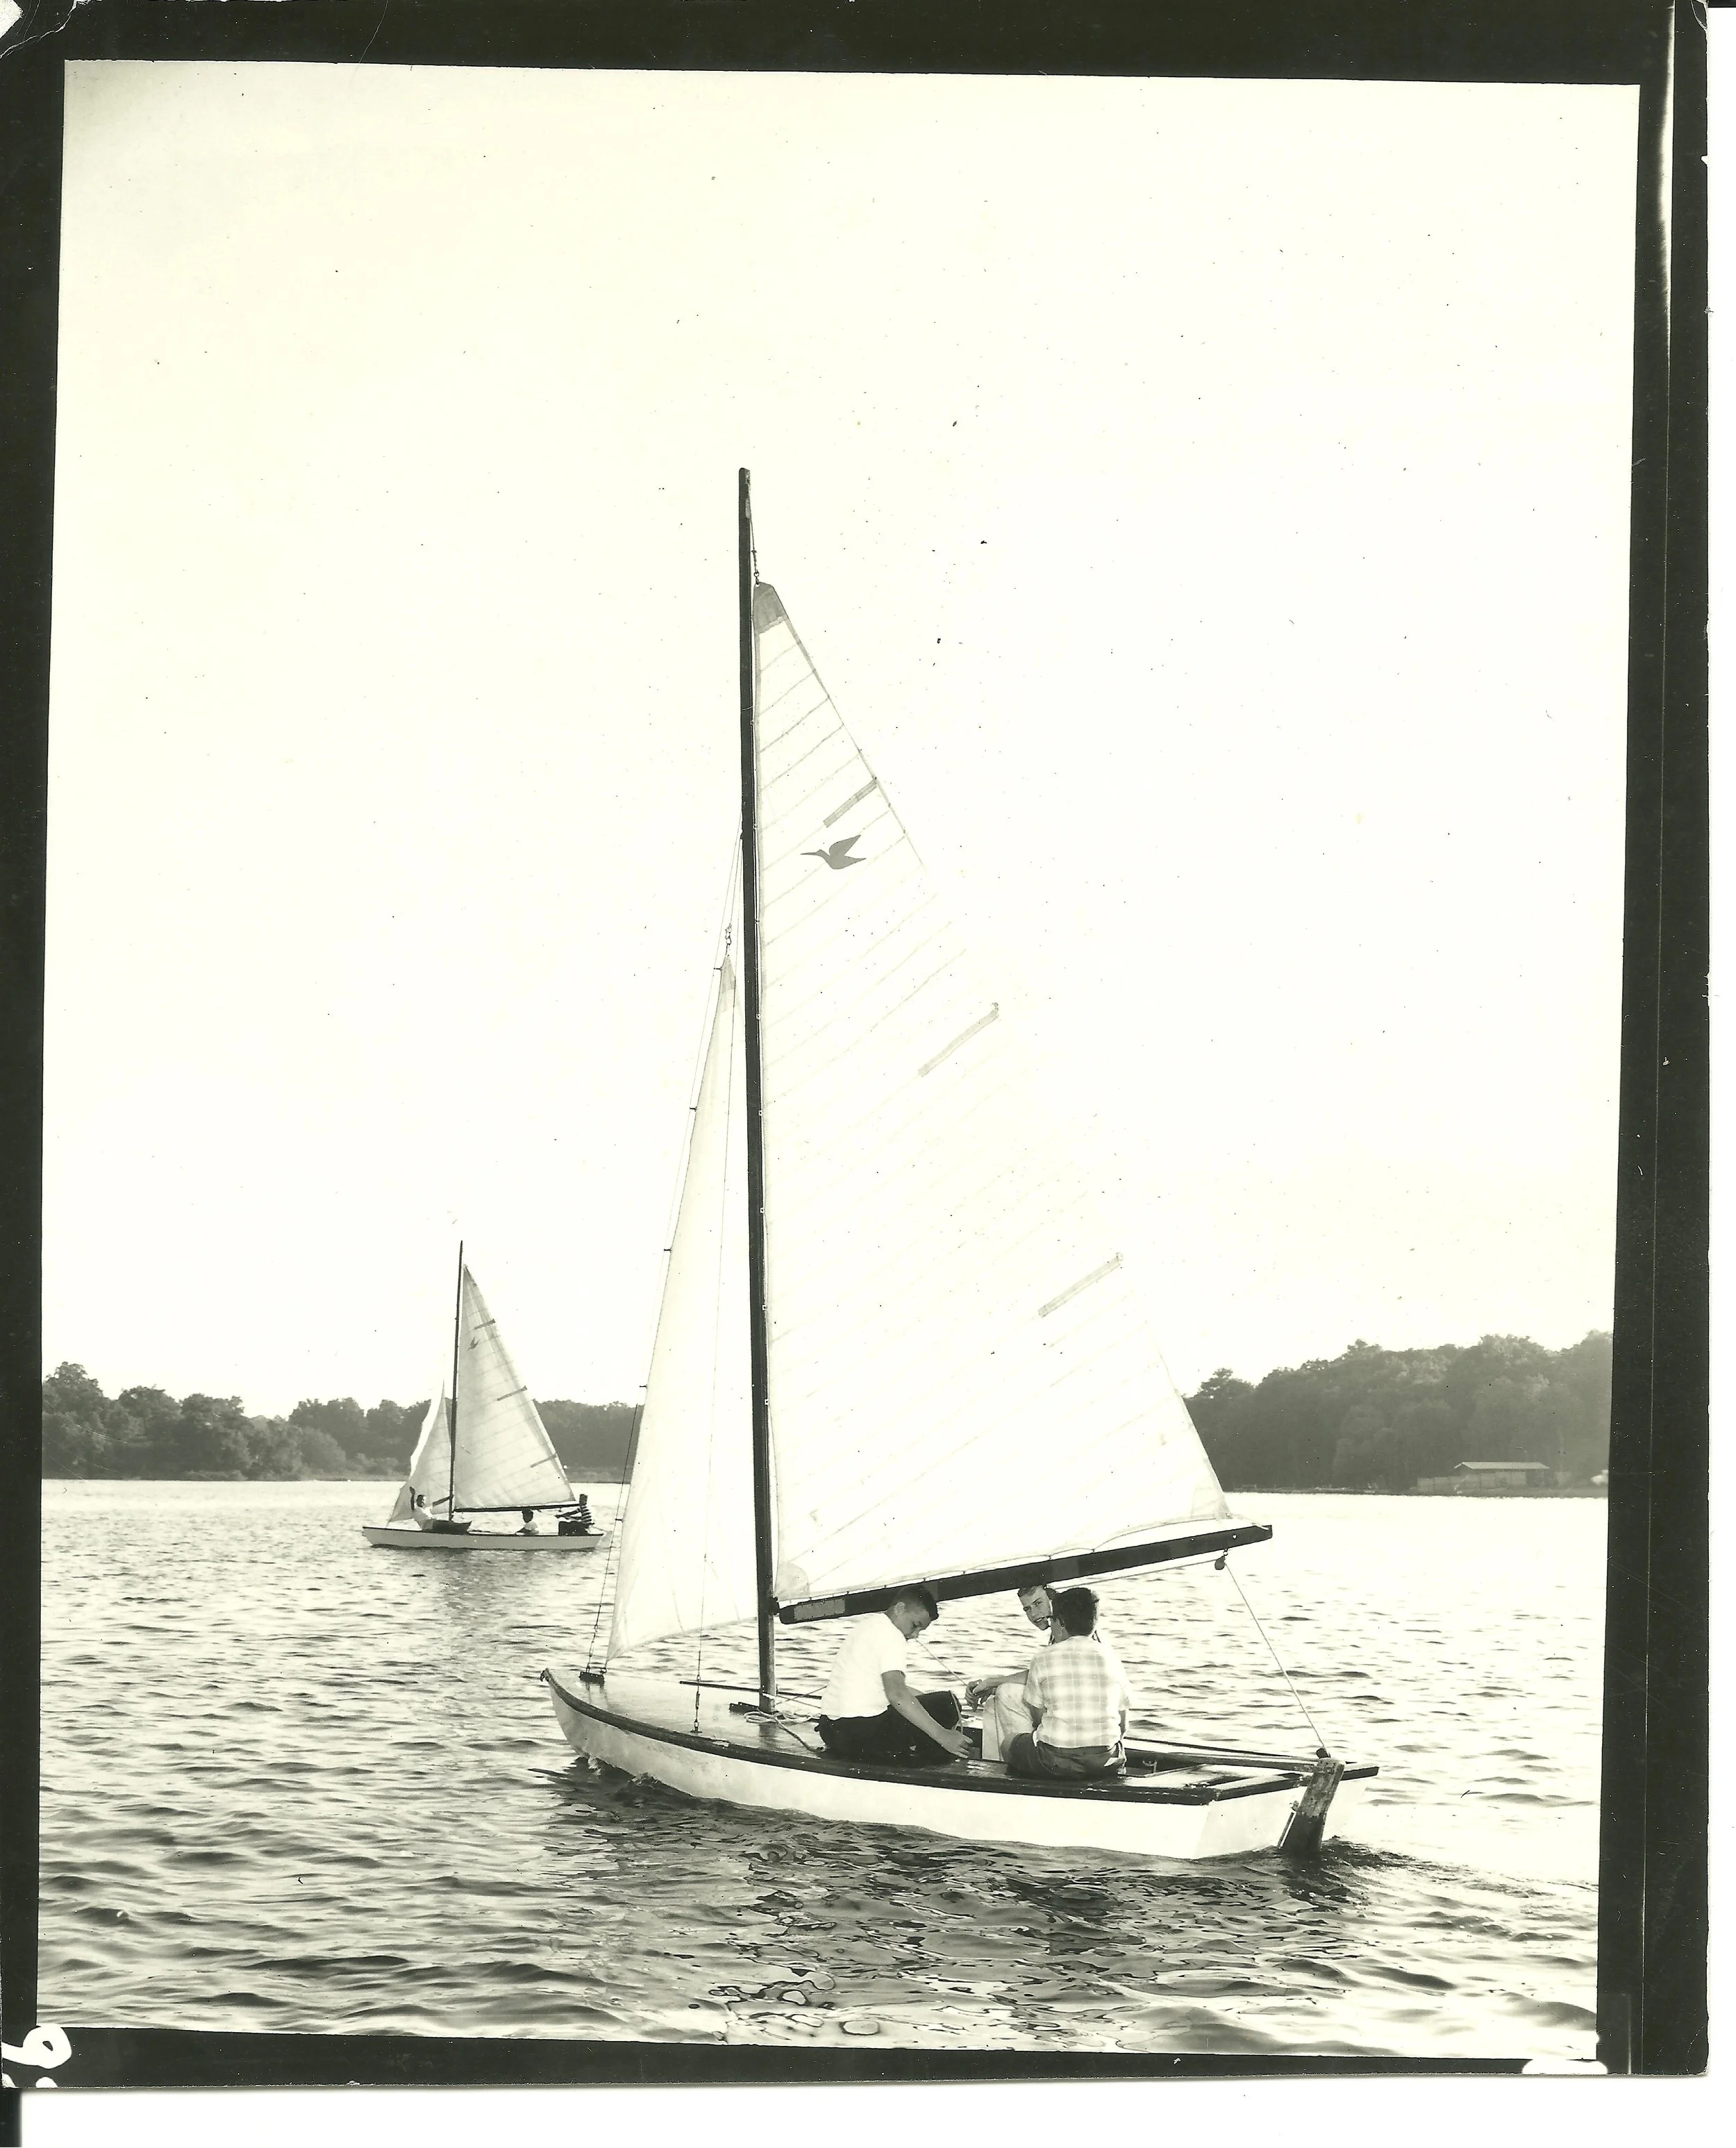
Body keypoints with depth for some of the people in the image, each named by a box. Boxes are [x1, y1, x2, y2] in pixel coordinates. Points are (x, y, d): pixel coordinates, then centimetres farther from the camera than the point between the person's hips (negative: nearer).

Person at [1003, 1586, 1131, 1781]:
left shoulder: (1044, 1658, -3)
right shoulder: (1111, 1658, 5)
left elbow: (1037, 1716, 3)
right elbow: (1123, 1726, 10)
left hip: (1056, 1761, -3)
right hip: (1106, 1764, 3)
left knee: (1008, 1745, 25)